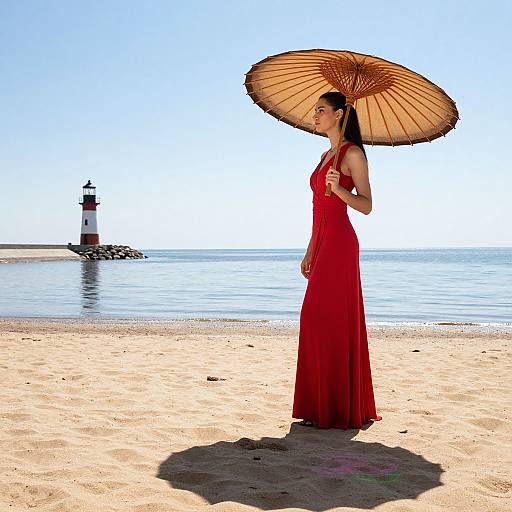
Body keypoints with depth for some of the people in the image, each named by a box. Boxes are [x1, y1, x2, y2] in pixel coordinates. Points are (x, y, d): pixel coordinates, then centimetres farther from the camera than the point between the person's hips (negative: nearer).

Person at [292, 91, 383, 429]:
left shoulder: (353, 153, -4)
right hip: (323, 244, 9)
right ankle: (326, 407, 15)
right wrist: (310, 252, 19)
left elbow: (366, 206, -9)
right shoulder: (326, 156, 21)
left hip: (339, 244, -9)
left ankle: (336, 410, -3)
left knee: (327, 321, -10)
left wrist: (339, 188, -26)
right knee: (334, 324, 9)